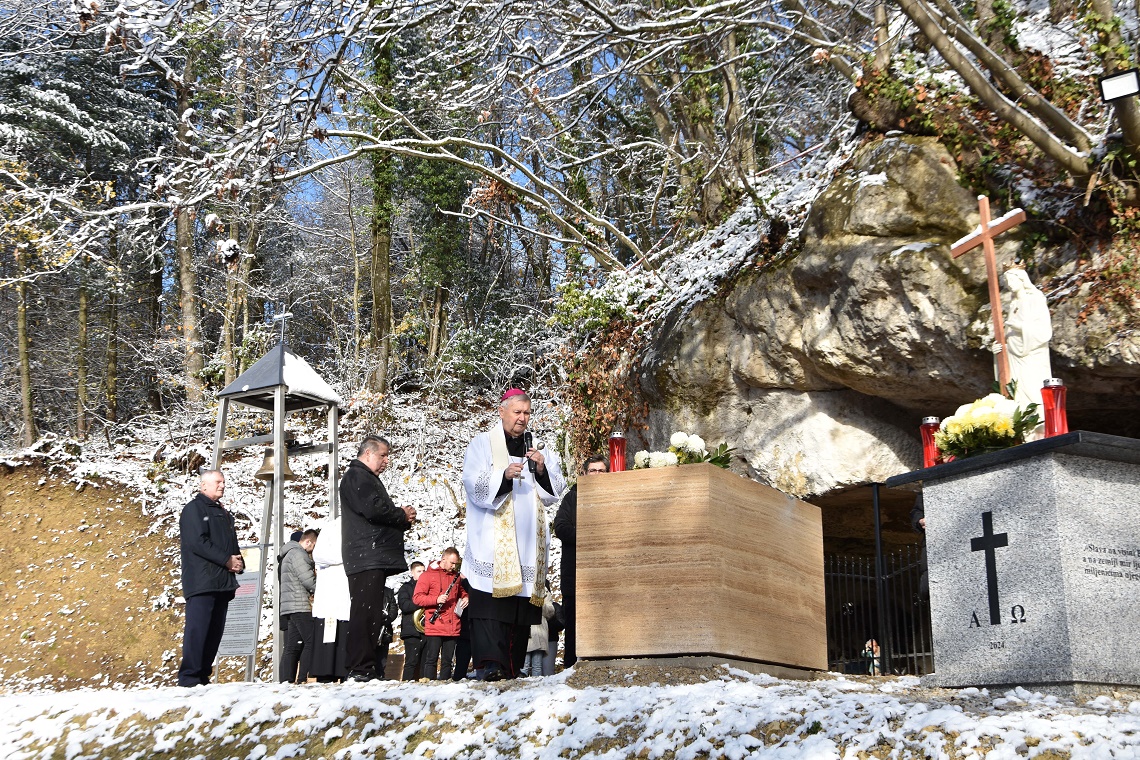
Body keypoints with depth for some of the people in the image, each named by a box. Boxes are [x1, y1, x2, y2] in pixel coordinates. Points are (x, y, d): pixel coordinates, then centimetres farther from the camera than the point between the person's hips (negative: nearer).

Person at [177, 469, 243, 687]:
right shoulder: (194, 508, -1)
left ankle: (203, 676, 11)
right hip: (201, 582, -8)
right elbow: (198, 542, -14)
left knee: (215, 631, 6)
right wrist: (227, 560, -14)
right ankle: (189, 677, -10)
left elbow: (233, 546, 24)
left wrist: (239, 562, 1)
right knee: (197, 630, -11)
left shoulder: (224, 514, 25)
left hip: (223, 583, 8)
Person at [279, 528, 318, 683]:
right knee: (311, 642, -11)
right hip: (300, 606, -10)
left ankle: (286, 680, 2)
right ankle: (303, 679, -15)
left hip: (290, 608, 10)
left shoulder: (291, 553, 26)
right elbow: (308, 580, -15)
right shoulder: (297, 553, -9)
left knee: (292, 646, 6)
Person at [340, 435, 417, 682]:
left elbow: (383, 512, 27)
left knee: (371, 614, 9)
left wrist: (403, 517, 6)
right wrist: (403, 516, -3)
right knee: (365, 612, -13)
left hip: (375, 559, 11)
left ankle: (369, 669, 11)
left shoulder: (368, 479, 29)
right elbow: (373, 509, -19)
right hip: (366, 557, -11)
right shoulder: (356, 476, -4)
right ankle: (360, 668, -14)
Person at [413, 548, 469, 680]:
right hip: (434, 627, -5)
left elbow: (461, 591, 33)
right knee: (432, 659, -5)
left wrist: (465, 597, 10)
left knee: (448, 660, 8)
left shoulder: (456, 576, 16)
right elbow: (417, 597, -6)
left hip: (453, 628, 5)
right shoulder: (428, 575, 0)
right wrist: (436, 599, -19)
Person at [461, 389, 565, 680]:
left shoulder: (537, 449, 20)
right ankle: (491, 663, -22)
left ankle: (513, 669, 6)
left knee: (522, 601, 1)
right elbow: (475, 485, -6)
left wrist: (542, 470, -5)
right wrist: (504, 475, -22)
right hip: (492, 540, -4)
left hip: (527, 542, 4)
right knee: (491, 600, -16)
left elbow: (554, 491, 14)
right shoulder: (482, 444, 8)